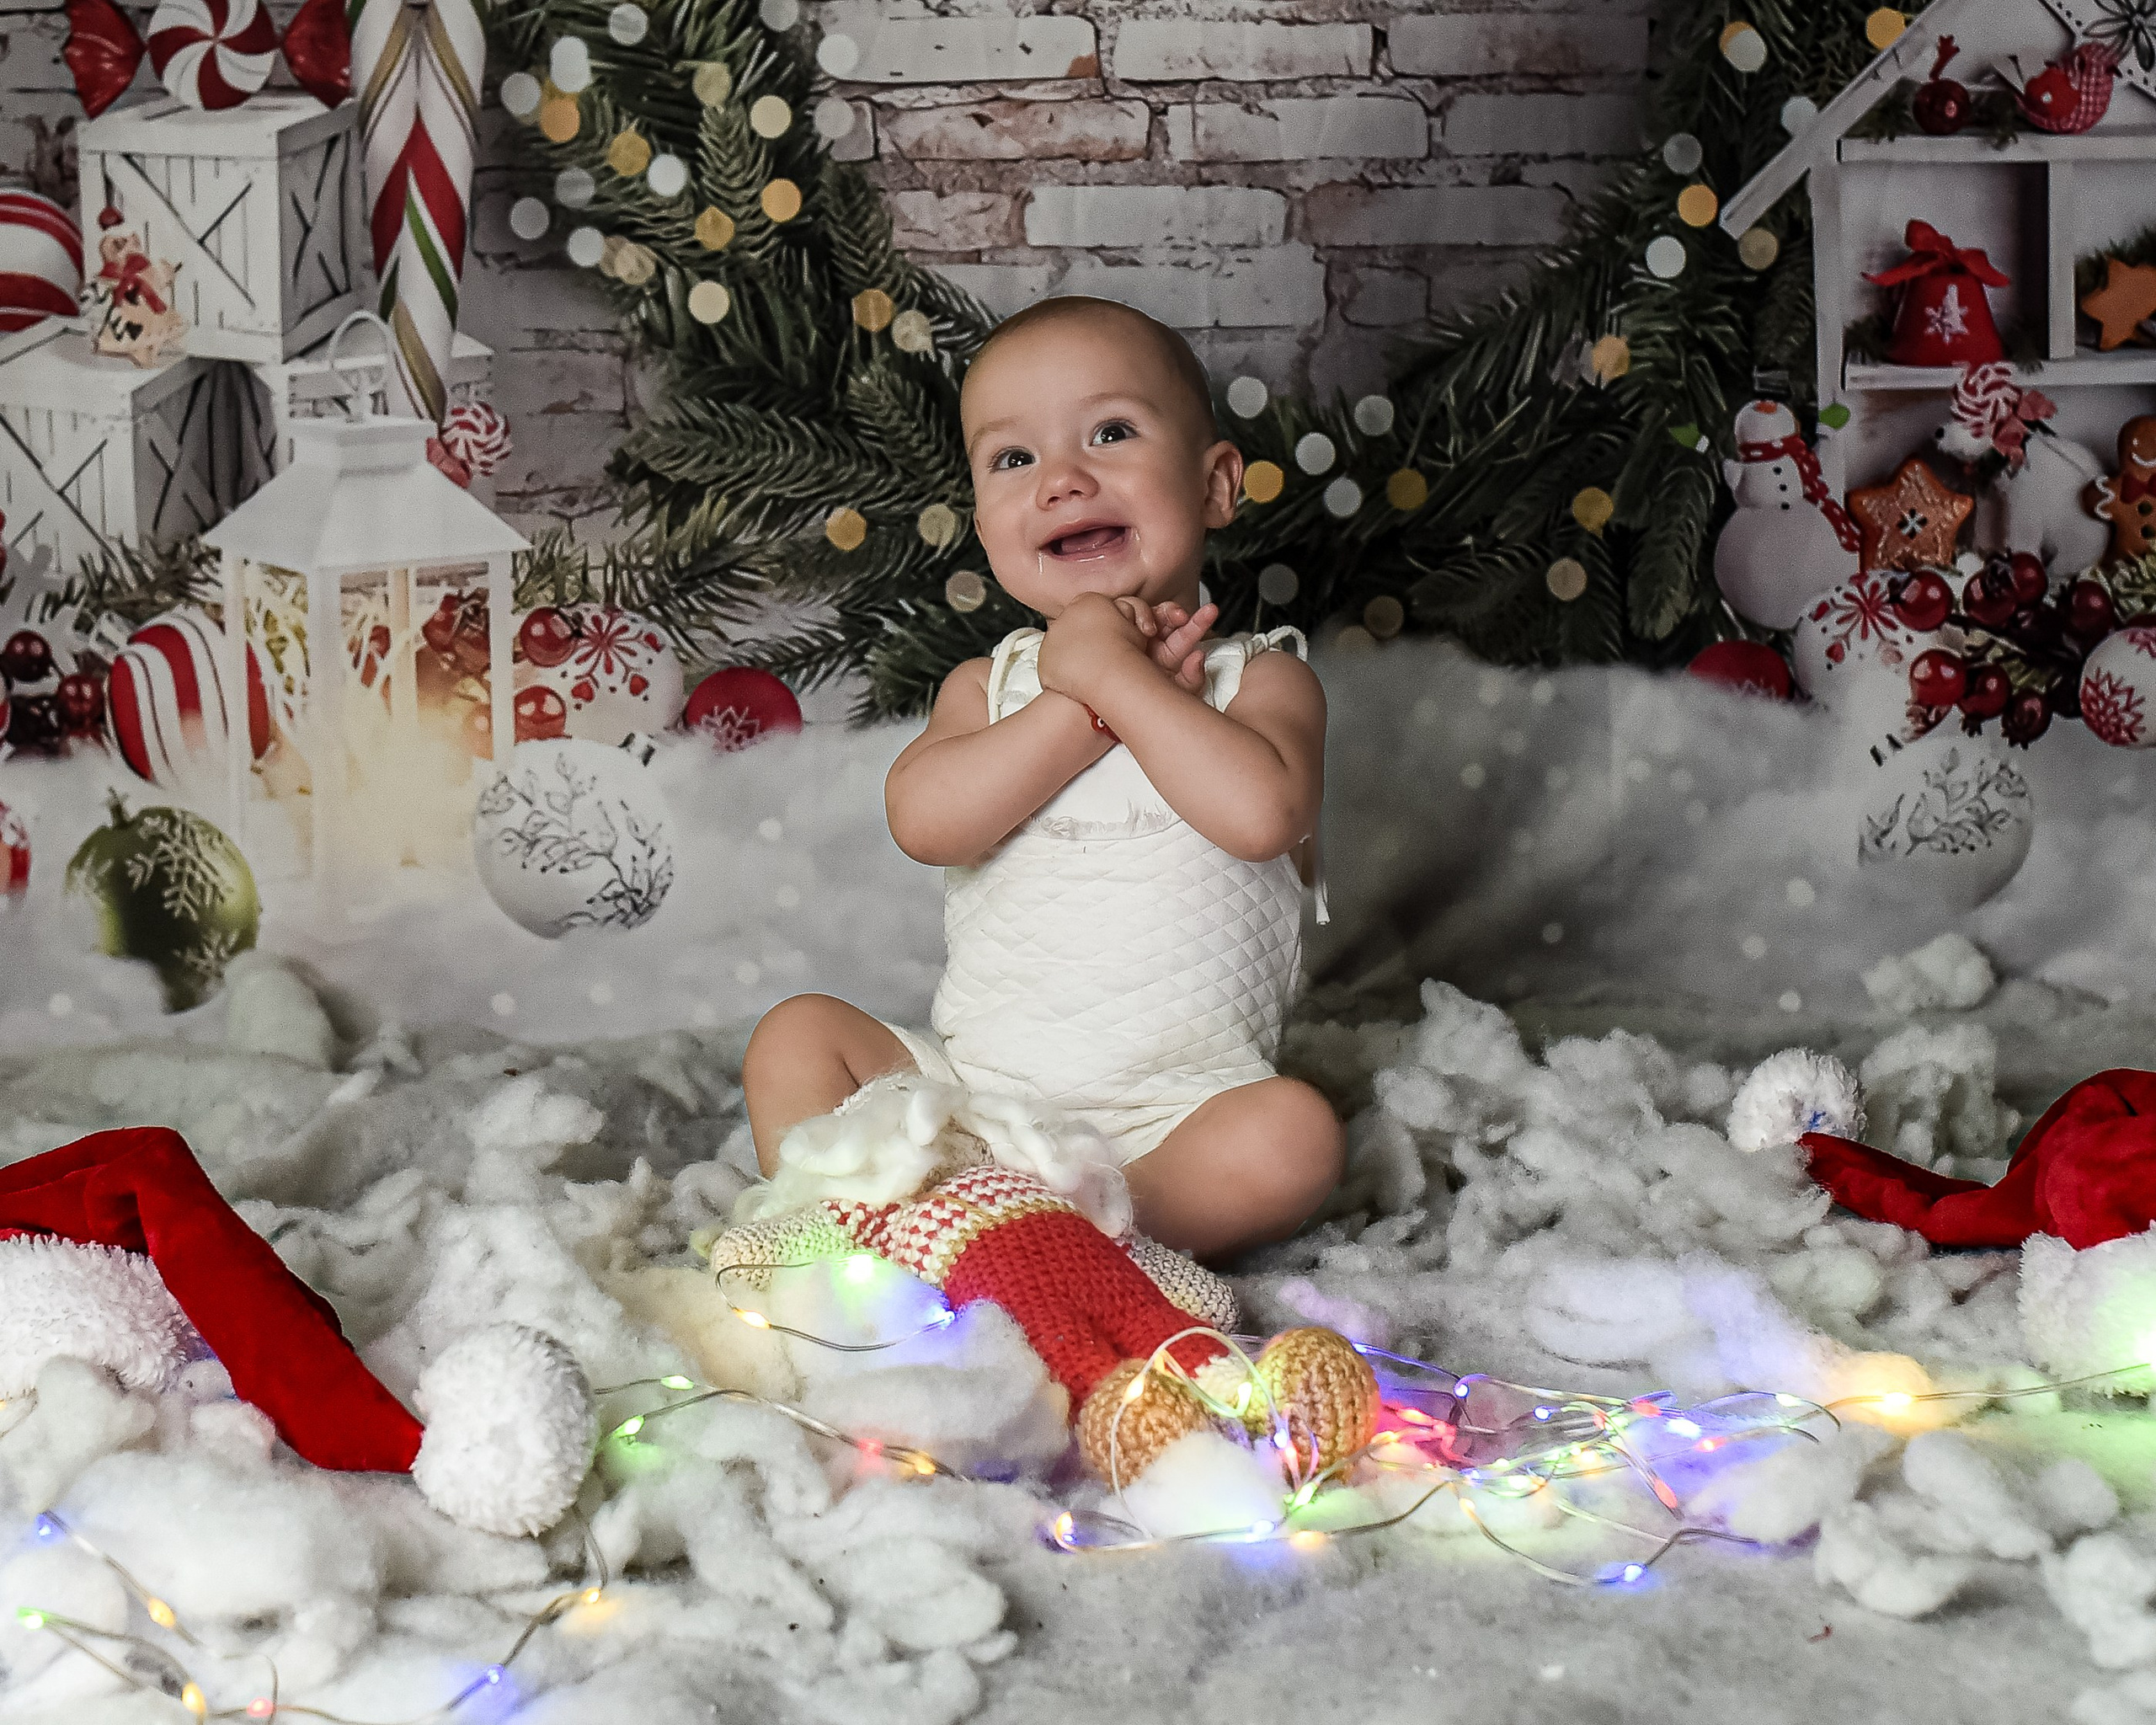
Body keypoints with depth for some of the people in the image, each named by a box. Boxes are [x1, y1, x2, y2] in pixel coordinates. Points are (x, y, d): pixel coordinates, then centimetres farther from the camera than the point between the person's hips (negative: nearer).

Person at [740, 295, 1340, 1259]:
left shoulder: (1259, 677, 1)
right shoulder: (990, 685, 10)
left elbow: (1261, 811, -22)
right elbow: (923, 820, -12)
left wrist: (1114, 675, -15)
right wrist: (1091, 706, -16)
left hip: (1172, 1115, -3)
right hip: (973, 1088, 3)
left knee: (1293, 1138, -29)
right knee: (799, 1034, -8)